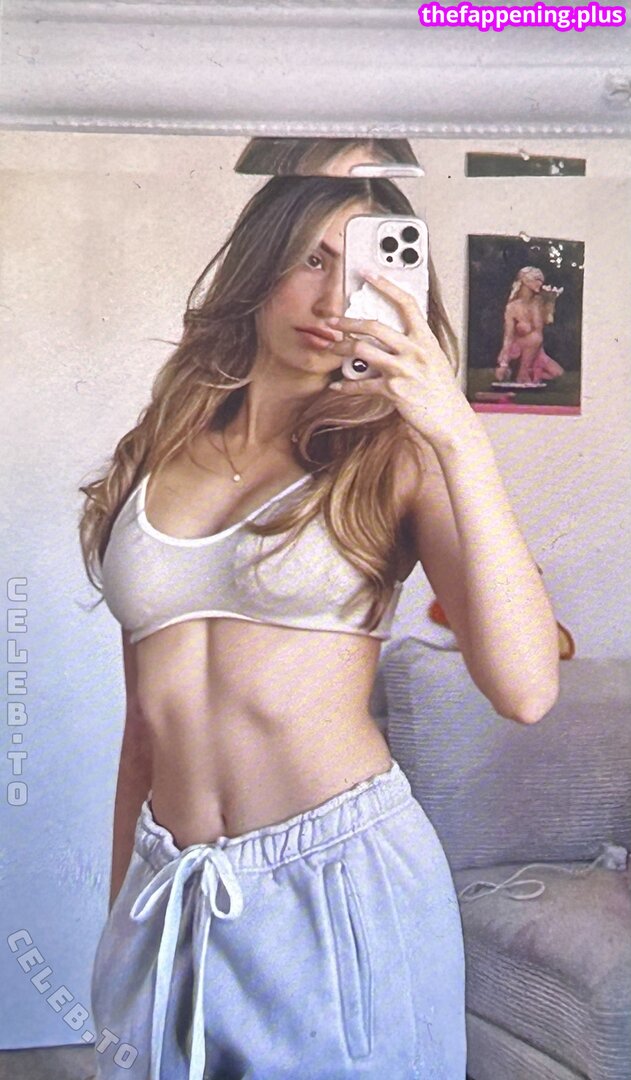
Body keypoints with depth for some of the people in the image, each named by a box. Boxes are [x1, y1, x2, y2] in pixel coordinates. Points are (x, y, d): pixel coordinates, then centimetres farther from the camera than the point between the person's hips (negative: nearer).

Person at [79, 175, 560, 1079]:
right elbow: (149, 708, 9)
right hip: (170, 898, 4)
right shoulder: (157, 454, 5)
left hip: (342, 884, -3)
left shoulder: (392, 457, -6)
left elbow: (525, 688, -20)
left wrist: (460, 436, -25)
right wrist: (124, 907, 14)